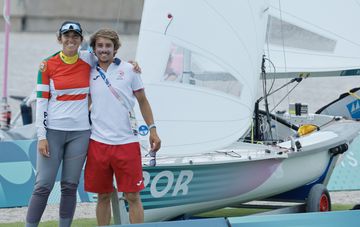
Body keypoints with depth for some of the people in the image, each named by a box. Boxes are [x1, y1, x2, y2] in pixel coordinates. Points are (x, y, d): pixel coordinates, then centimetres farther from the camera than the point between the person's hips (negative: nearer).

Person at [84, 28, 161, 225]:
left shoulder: (128, 70, 3)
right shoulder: (90, 73, 6)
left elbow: (142, 101, 9)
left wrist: (152, 130, 4)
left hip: (127, 142, -2)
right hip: (98, 142, 2)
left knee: (133, 196, -2)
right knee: (103, 196, 8)